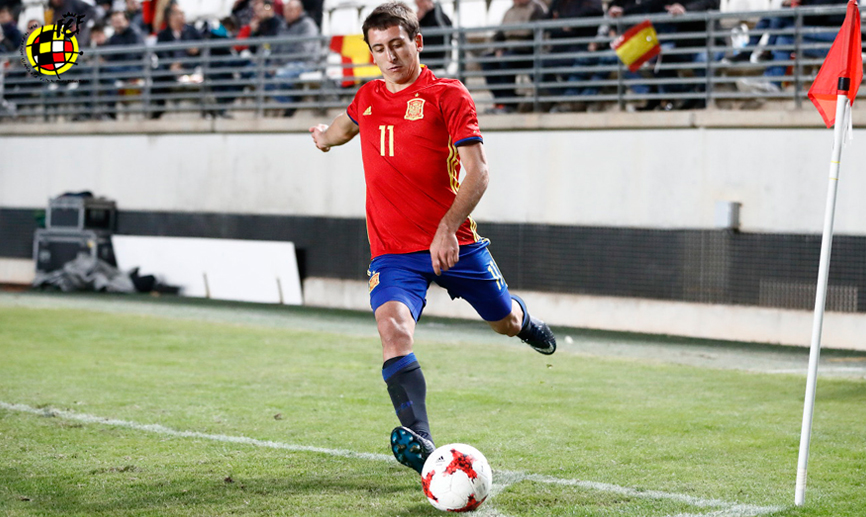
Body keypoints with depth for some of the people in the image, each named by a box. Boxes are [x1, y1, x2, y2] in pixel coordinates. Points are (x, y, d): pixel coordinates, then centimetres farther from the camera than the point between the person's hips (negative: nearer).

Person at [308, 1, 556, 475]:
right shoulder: (368, 97, 7)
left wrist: (447, 229, -29)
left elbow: (477, 172, -16)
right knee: (393, 326, -26)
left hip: (452, 242, -2)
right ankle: (419, 443, -37)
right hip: (393, 250, 2)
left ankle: (522, 317, 57)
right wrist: (327, 136, 56)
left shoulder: (448, 95, -8)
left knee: (505, 323, 16)